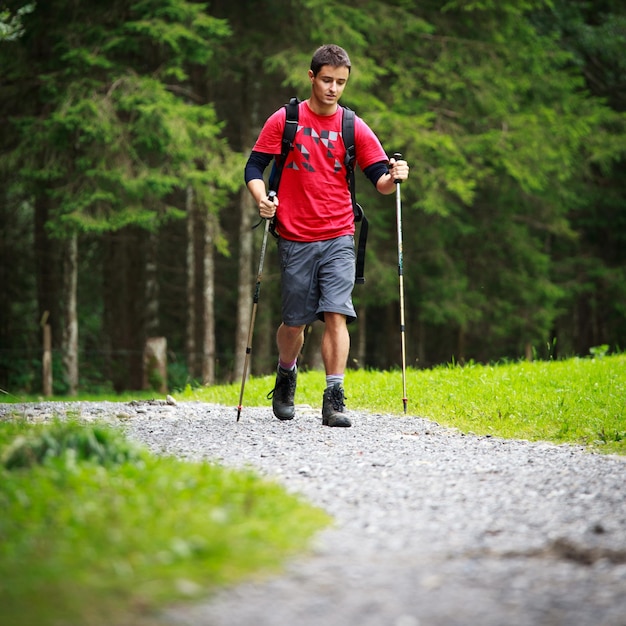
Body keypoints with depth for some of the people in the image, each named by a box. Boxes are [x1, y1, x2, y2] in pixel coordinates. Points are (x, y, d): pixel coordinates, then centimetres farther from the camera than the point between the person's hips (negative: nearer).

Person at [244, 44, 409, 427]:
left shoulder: (354, 128, 5)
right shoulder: (283, 121, 3)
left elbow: (379, 178, 3)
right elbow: (255, 167, 4)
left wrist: (393, 177, -20)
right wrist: (262, 198, -16)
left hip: (338, 239, 0)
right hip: (295, 240, 0)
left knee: (336, 314, -13)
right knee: (295, 322, 6)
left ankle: (335, 399, -13)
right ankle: (286, 377, 36)